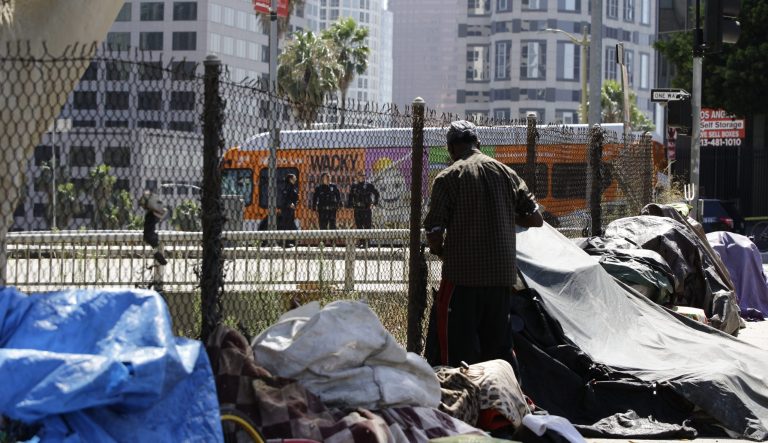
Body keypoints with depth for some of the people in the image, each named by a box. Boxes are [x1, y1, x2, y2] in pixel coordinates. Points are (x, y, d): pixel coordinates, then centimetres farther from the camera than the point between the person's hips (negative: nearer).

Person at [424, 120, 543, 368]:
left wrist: (440, 251, 12)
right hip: (503, 273, 5)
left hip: (462, 275, -5)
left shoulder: (448, 178, -5)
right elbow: (535, 219, 9)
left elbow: (434, 233, -9)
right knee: (499, 345, 14)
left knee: (458, 349, 0)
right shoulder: (506, 173, 8)